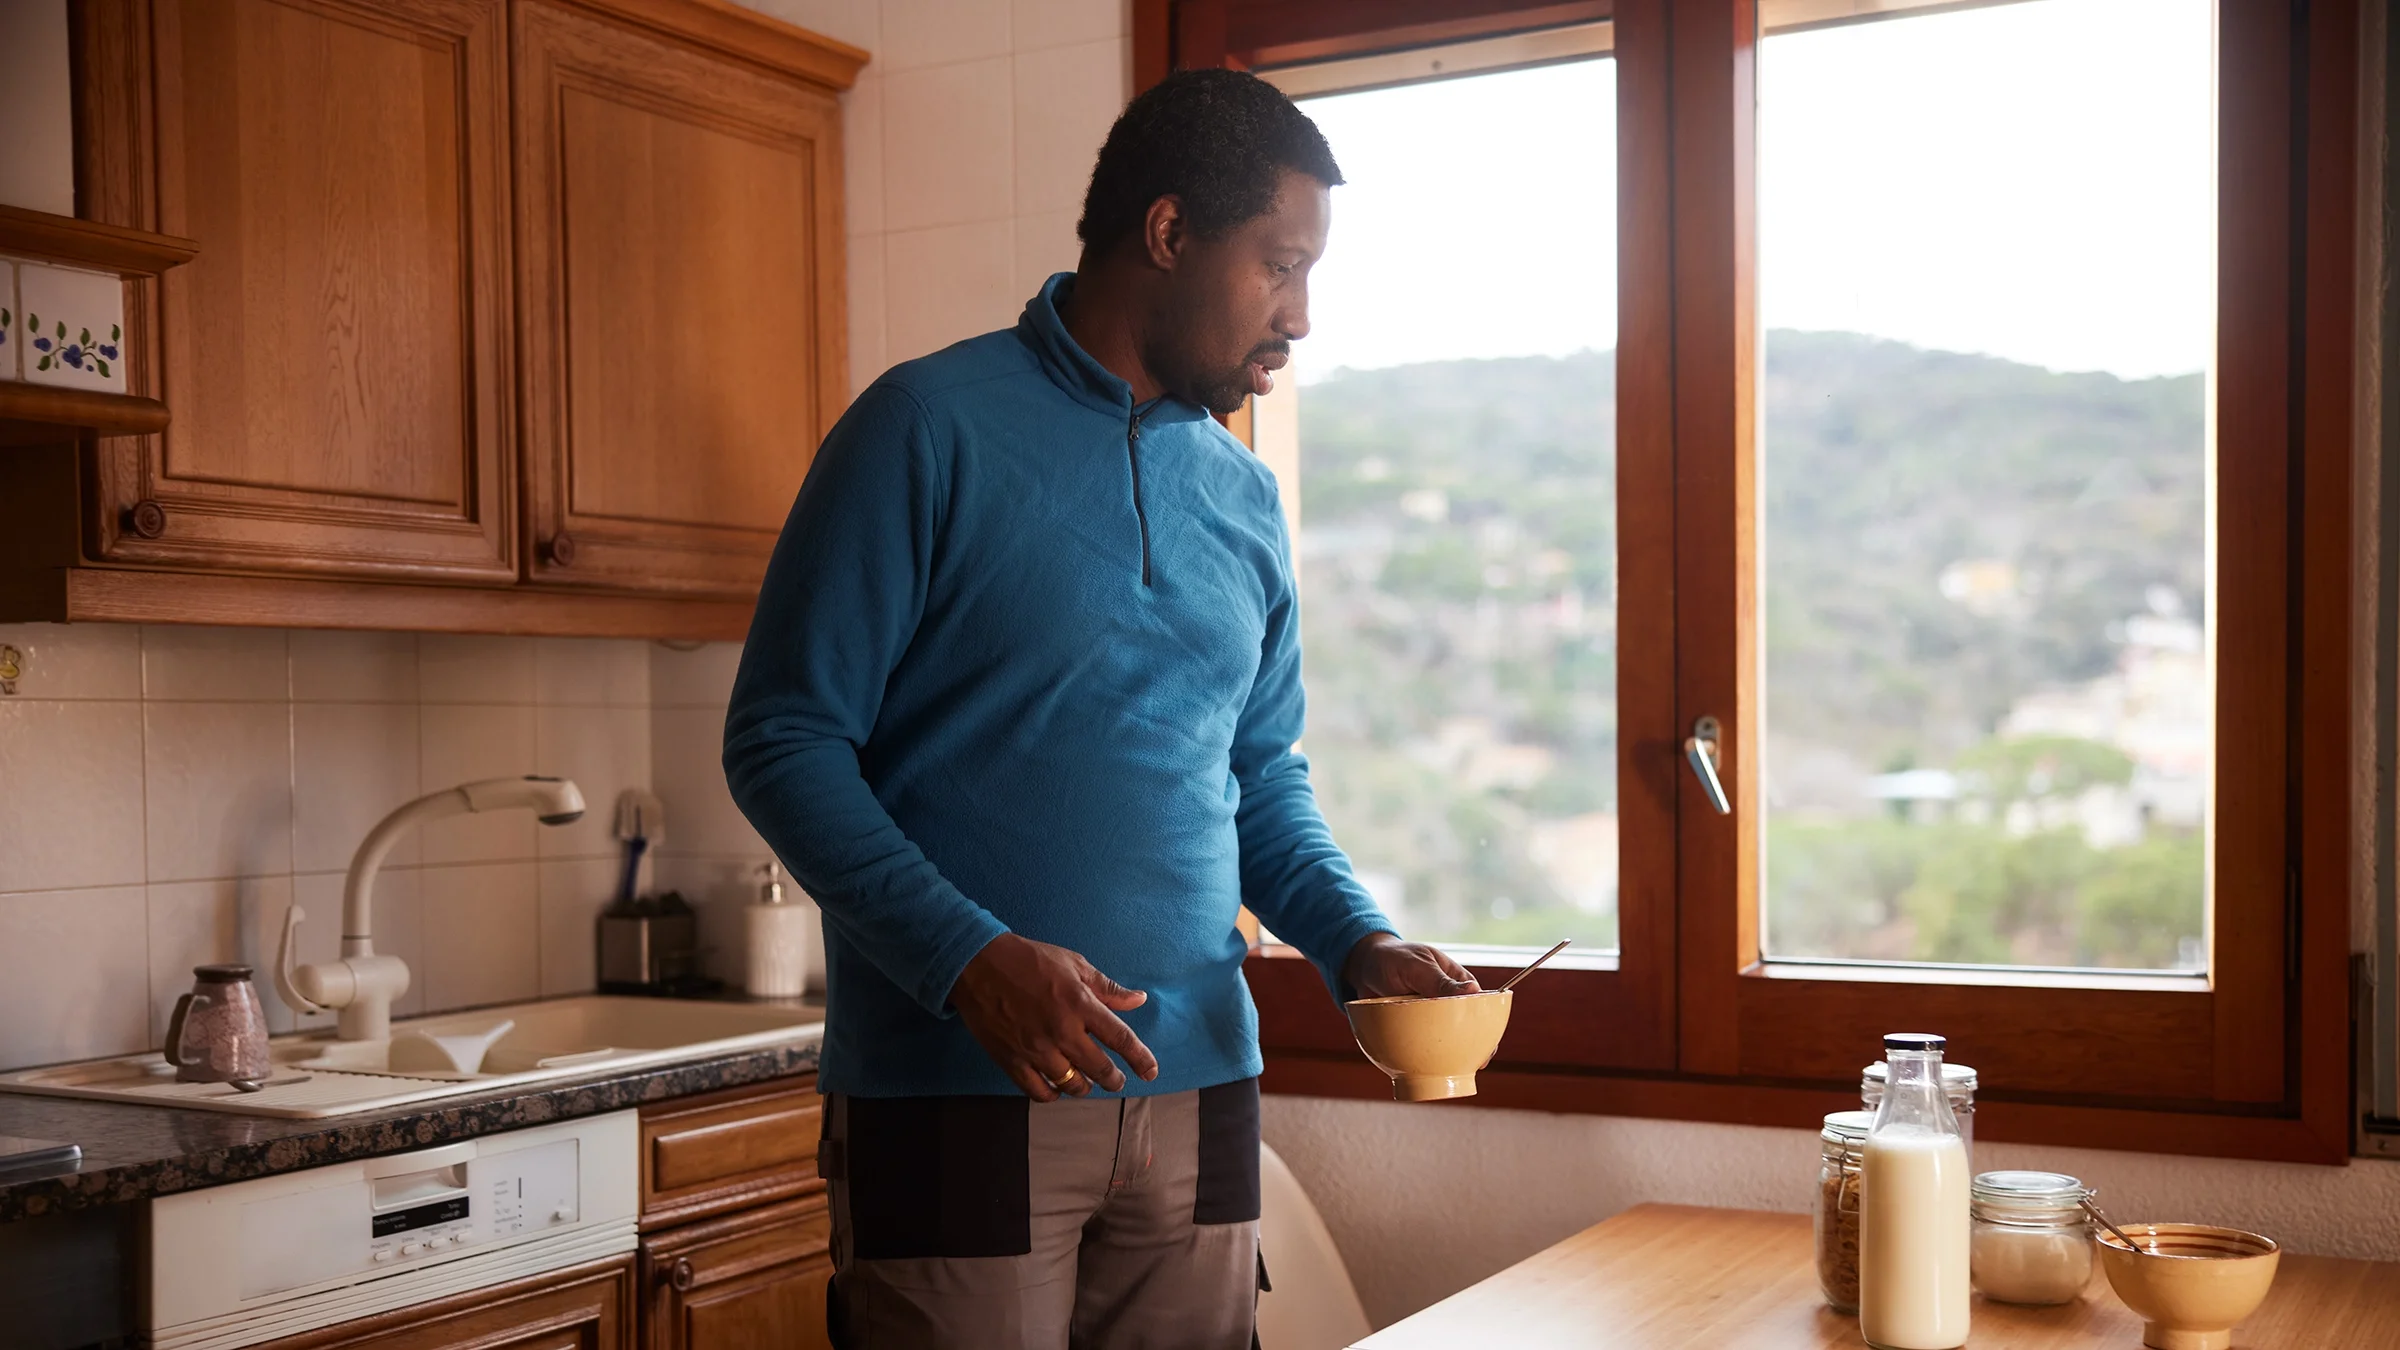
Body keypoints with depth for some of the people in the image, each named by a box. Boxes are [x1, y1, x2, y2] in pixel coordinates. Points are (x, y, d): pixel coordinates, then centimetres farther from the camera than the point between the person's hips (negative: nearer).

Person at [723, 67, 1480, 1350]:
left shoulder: (1244, 496, 12)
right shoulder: (931, 427, -7)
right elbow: (782, 739, -9)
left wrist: (1356, 942, 1)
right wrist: (967, 956, -21)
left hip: (1197, 1090, 6)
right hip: (958, 1094, -5)